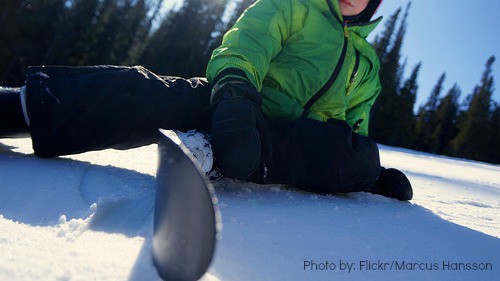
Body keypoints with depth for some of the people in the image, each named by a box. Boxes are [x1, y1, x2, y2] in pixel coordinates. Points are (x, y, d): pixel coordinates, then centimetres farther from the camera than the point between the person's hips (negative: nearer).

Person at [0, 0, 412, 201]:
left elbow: (354, 127, 27)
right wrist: (234, 85, -29)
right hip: (231, 102, -2)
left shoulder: (367, 65, 27)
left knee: (361, 155, -29)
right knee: (145, 93, -31)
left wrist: (371, 173, 7)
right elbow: (246, 43, -7)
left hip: (292, 142, 3)